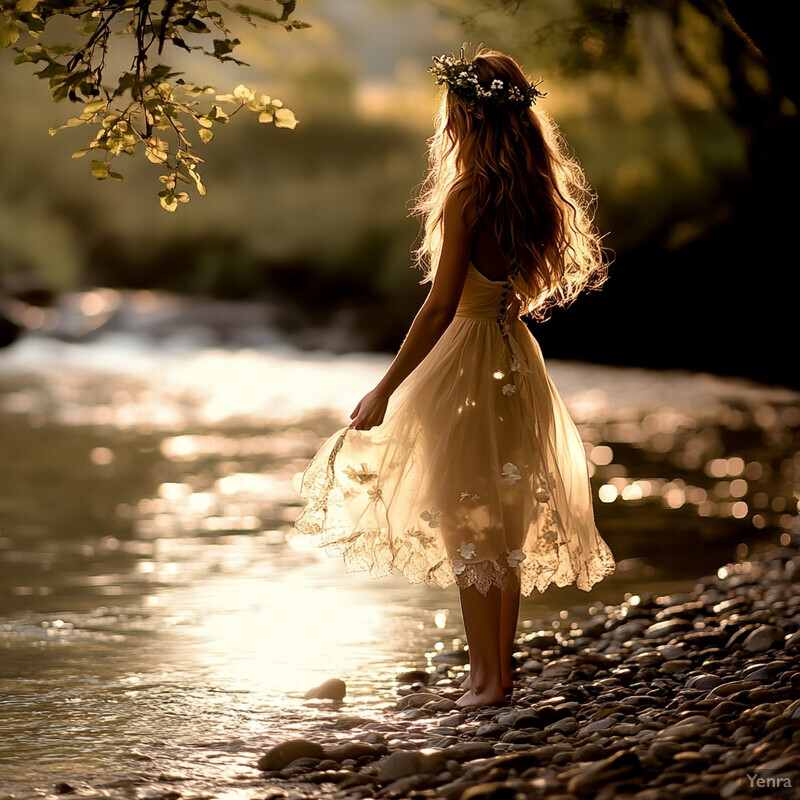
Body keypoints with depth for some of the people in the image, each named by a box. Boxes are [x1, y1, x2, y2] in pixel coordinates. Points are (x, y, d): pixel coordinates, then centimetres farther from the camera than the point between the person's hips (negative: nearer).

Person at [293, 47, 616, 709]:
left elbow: (440, 307, -20)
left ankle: (485, 678, 7)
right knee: (506, 524, 14)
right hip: (519, 362, 8)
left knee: (467, 526, 2)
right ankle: (501, 670, 23)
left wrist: (385, 391, -17)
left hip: (467, 359, -8)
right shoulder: (537, 194, 5)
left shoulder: (467, 196, -18)